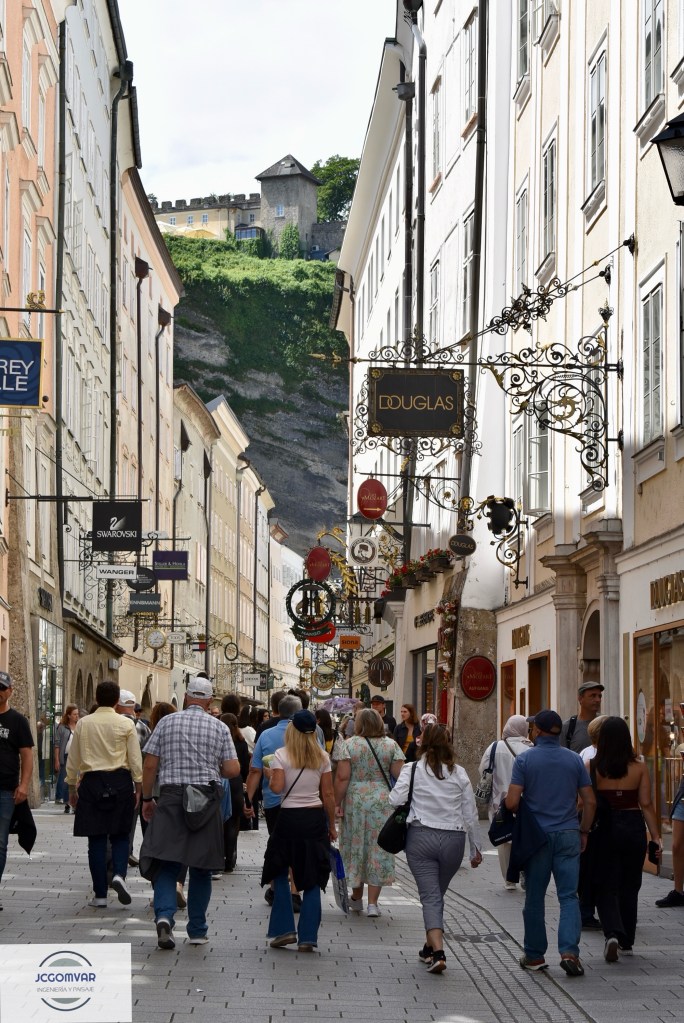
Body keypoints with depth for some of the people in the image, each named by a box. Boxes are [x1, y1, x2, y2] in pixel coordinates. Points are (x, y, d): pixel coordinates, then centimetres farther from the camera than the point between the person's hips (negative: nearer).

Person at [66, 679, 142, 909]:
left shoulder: (83, 724, 3)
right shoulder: (126, 724, -1)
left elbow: (73, 759, 7)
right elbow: (135, 759, -2)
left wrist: (72, 788, 16)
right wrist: (138, 787, 7)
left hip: (91, 781, 1)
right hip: (120, 781, -1)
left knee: (96, 839, 4)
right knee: (120, 834, 11)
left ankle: (100, 895, 5)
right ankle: (119, 874, -14)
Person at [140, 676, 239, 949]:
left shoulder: (167, 722, 3)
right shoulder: (219, 728, 3)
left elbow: (150, 765, 1)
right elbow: (233, 770, -2)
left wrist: (147, 798, 11)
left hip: (171, 796, 0)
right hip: (207, 800, 1)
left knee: (166, 864, -3)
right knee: (201, 868, 10)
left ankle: (164, 915, -27)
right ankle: (197, 931, 14)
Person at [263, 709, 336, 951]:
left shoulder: (281, 756, -5)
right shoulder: (322, 758, 4)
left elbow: (277, 788, -14)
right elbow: (328, 795, 4)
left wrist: (270, 776, 8)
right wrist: (332, 825, 12)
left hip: (289, 817, -2)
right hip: (316, 818, 2)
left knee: (280, 873, 14)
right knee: (312, 879, 5)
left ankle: (284, 930, 7)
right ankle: (307, 937, 3)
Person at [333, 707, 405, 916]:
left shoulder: (348, 745, -2)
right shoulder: (391, 745, 1)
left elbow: (342, 777, -8)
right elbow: (400, 775, -2)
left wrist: (337, 803, -3)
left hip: (355, 800, 0)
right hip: (383, 802, 0)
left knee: (355, 846, 13)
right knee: (378, 849, 4)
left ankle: (356, 898, 25)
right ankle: (372, 903, 0)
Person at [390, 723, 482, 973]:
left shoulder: (412, 770, -4)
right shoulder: (459, 774, 4)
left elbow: (396, 800, -12)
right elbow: (470, 814, 6)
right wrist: (475, 848, 14)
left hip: (421, 838, -3)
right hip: (453, 840, 3)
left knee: (430, 896, -3)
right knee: (437, 894, 20)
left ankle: (437, 952, -18)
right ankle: (430, 948, 31)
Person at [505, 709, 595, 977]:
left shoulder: (525, 759, -5)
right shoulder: (574, 759, 3)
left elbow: (512, 802, -10)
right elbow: (590, 801, 3)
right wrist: (584, 832, 15)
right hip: (568, 835, 1)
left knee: (534, 897, 9)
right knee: (569, 895, 0)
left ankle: (534, 955, 16)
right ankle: (569, 951, -16)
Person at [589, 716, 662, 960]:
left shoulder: (592, 768, -7)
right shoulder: (639, 768, -4)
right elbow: (646, 805, -5)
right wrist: (656, 836, -1)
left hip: (603, 830, -2)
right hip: (633, 828, 2)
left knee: (606, 887, 5)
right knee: (629, 887, 16)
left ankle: (613, 933, -18)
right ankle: (626, 942, 25)